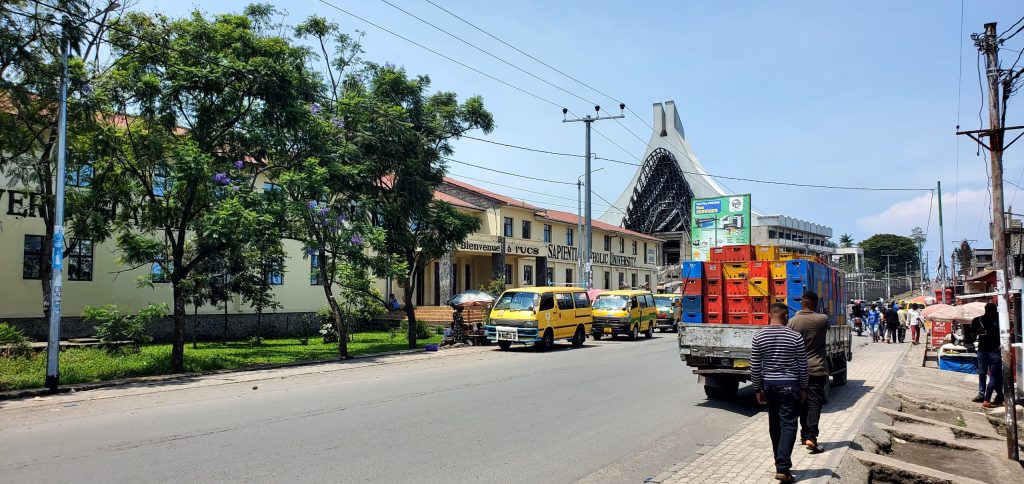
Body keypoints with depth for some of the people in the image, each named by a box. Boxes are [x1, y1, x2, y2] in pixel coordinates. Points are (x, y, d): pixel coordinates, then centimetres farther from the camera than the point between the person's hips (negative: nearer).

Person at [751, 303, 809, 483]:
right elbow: (802, 366, -2)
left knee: (774, 425, 15)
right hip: (789, 386, -3)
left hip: (769, 385, 3)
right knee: (788, 425, -2)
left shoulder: (759, 337, -4)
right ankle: (783, 467, -11)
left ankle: (780, 464, 24)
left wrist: (757, 389, 9)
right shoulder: (795, 336, -8)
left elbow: (755, 367, -1)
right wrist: (803, 388, 9)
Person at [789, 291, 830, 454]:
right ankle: (811, 437, -14)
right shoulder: (823, 319, -8)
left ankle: (804, 434, 24)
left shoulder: (793, 321, -6)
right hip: (817, 369, -2)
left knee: (803, 402, 14)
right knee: (814, 403, -3)